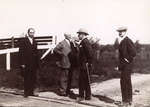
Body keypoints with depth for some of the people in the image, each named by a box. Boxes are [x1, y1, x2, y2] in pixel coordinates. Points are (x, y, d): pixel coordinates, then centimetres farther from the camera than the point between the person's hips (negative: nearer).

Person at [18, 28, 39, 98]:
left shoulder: (34, 42, 15)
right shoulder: (23, 41, -3)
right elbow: (21, 53, -7)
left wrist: (37, 63, 9)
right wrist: (22, 63, -13)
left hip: (34, 64, 5)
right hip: (26, 64, -5)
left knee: (33, 79, 5)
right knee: (27, 79, 0)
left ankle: (31, 92, 14)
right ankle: (26, 92, 10)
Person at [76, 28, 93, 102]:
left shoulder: (85, 42, -16)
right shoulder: (82, 42, 15)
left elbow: (90, 53, -22)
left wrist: (88, 63, -18)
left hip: (85, 65, -10)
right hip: (82, 65, 10)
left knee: (86, 80, -1)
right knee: (81, 80, 13)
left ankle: (88, 96, 9)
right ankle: (81, 96, 21)